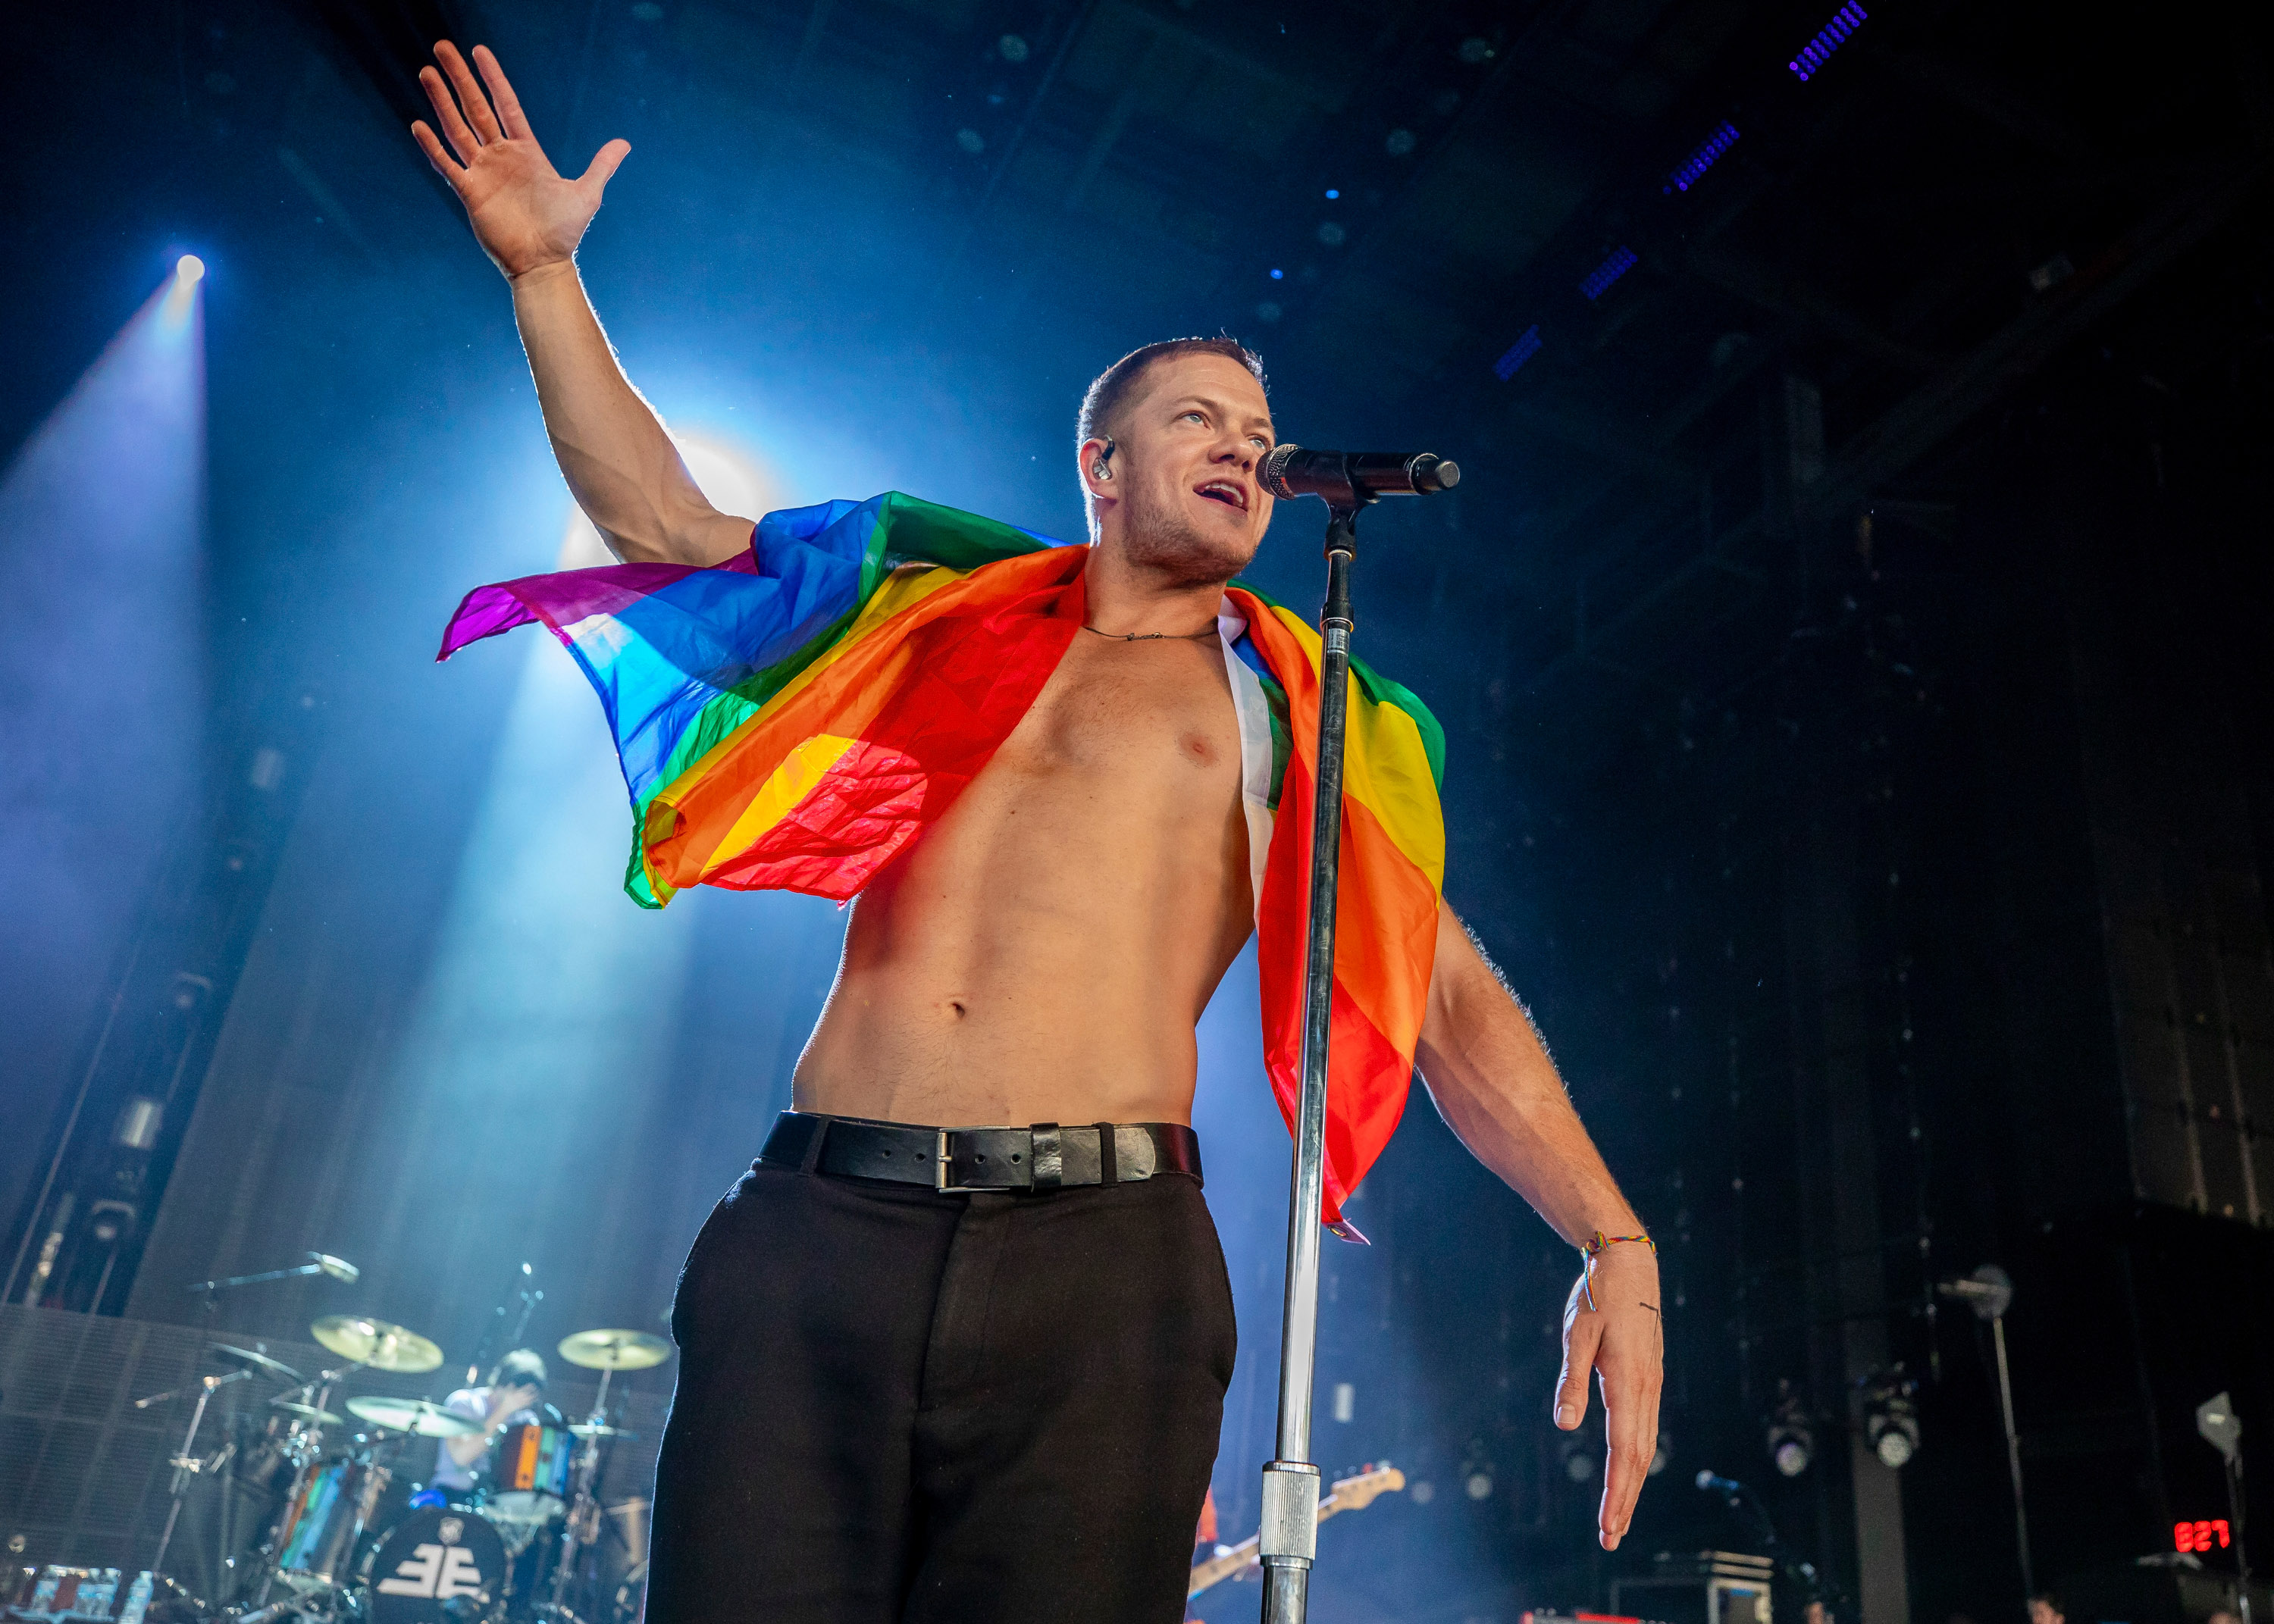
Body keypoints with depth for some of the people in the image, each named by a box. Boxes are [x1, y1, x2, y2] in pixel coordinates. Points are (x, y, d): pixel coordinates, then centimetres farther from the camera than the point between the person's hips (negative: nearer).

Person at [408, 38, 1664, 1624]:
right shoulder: (938, 622, 19)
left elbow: (1451, 1004, 10)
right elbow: (663, 523, 24)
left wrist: (1614, 1244, -1)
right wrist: (546, 271, 21)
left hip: (1100, 1266, -1)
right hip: (818, 1234, 1)